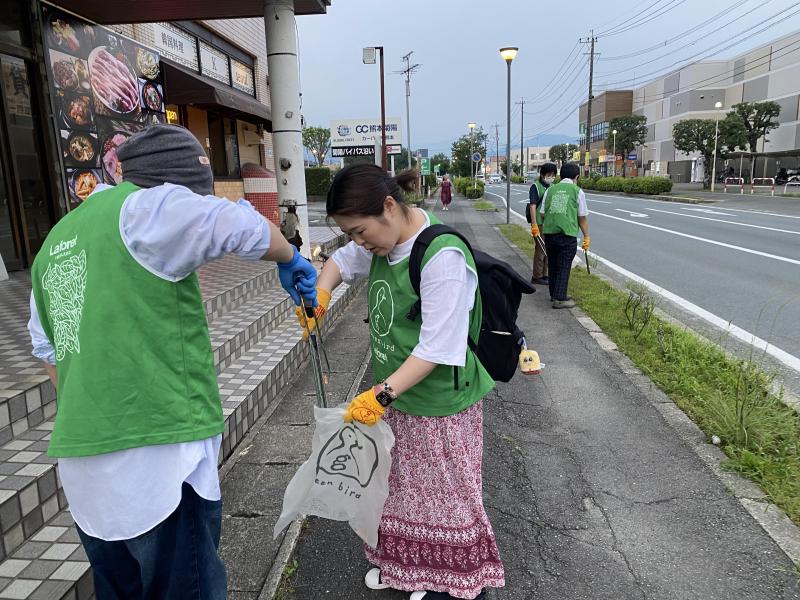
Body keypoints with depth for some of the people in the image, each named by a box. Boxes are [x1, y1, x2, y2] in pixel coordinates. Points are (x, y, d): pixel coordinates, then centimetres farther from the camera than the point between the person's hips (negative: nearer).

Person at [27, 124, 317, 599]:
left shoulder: (55, 241, 18)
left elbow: (48, 348, 23)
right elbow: (242, 227, -21)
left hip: (81, 458, 9)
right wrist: (289, 260, -1)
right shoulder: (143, 209, -8)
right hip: (158, 451, -9)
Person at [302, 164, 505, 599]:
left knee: (445, 491, 12)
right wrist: (321, 292, -1)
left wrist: (382, 393, -29)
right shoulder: (383, 241, 0)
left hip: (439, 401, -8)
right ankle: (403, 562, 47)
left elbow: (438, 347, -28)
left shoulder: (443, 256, -27)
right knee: (398, 483, 22)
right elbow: (341, 261, 19)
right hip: (396, 391, 8)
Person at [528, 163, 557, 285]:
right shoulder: (536, 186, -11)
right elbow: (532, 206, -17)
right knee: (540, 249, -4)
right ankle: (536, 277, 6)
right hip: (539, 223, -8)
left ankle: (544, 275, 24)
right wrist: (534, 225, -23)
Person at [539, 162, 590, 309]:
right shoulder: (578, 191, 2)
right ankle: (560, 299, 2)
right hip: (568, 234, -4)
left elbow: (542, 213, 13)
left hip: (549, 232, 4)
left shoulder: (550, 190, 12)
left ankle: (554, 294, 28)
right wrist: (586, 237, 11)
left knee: (553, 264, 16)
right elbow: (582, 217, 3)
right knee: (564, 266, 1)